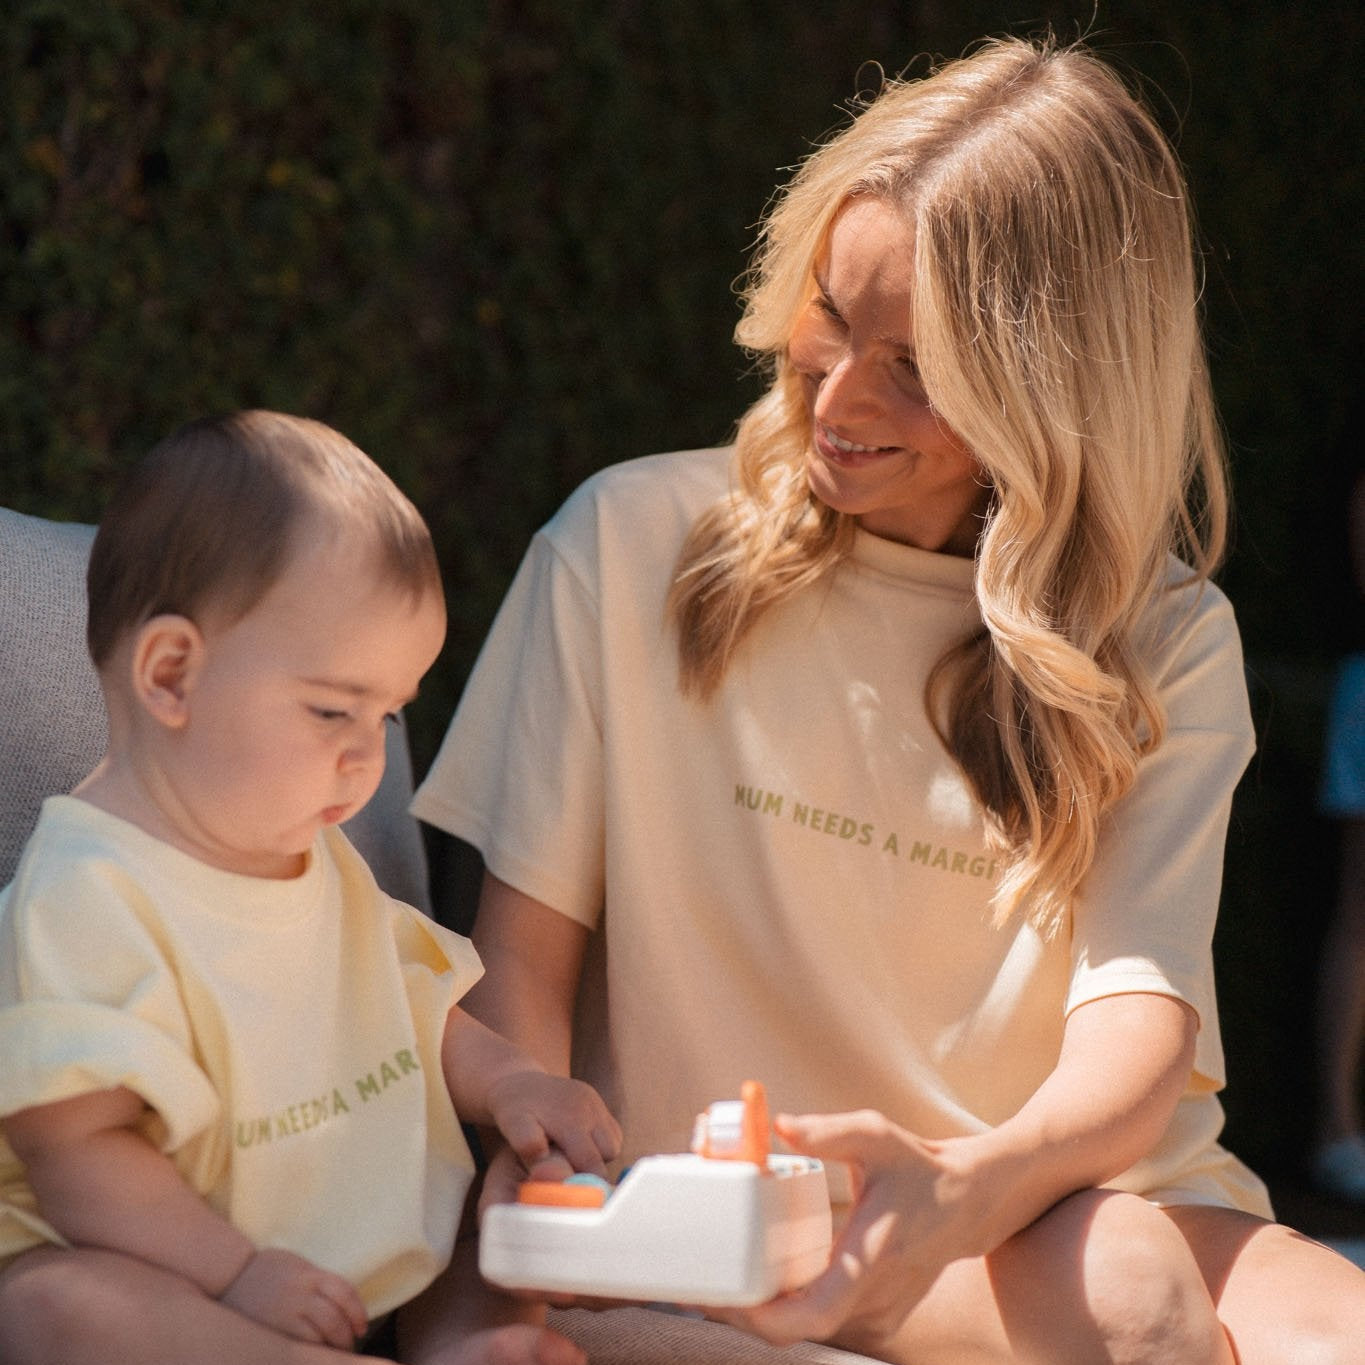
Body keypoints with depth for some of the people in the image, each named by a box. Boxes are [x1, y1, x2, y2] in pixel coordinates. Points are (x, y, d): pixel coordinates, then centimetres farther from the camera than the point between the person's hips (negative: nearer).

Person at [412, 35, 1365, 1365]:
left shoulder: (1167, 644, 5)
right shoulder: (635, 543, 2)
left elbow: (1145, 1017, -9)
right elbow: (524, 954, 2)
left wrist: (968, 1185, -33)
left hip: (1067, 1195, 2)